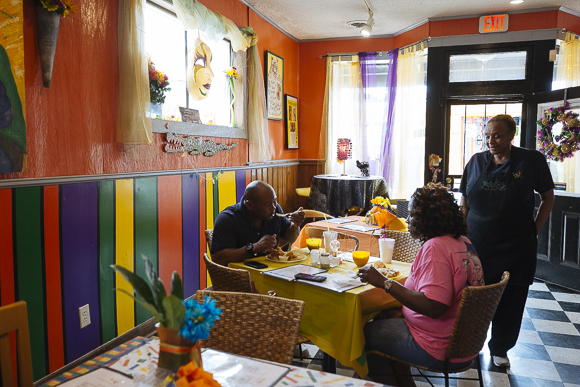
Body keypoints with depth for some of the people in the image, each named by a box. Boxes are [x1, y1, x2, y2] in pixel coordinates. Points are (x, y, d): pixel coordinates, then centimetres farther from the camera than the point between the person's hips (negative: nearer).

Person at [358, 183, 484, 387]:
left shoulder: (435, 247, -24)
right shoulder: (462, 242, 4)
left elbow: (433, 307, -32)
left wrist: (385, 283, -28)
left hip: (439, 348, -9)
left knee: (364, 332, 5)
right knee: (387, 316, 23)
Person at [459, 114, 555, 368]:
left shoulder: (532, 160, -4)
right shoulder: (476, 162, 3)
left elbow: (548, 197, 6)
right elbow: (464, 203, 9)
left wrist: (535, 230, -1)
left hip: (515, 249, -1)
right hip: (477, 246, 2)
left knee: (510, 302, 10)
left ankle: (500, 349, 31)